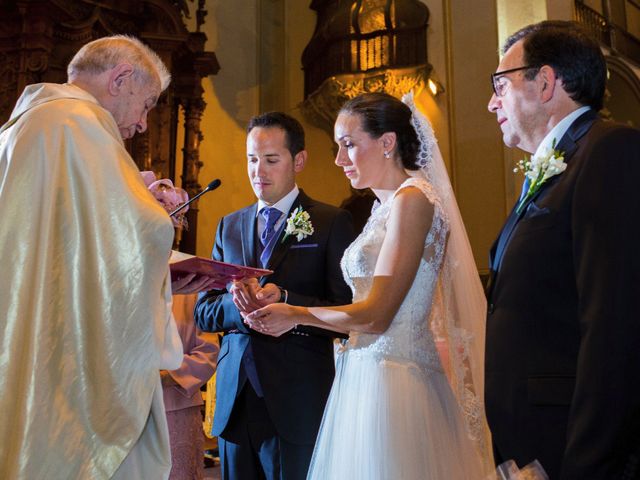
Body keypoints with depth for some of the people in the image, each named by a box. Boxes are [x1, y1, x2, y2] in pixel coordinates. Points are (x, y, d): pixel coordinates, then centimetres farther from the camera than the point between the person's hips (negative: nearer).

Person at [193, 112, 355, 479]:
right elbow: (204, 312, 8)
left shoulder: (332, 222, -4)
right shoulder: (229, 226, 11)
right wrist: (238, 303, -13)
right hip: (234, 398, 5)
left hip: (298, 402, -4)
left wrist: (283, 301, -24)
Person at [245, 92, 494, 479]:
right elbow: (370, 309, 9)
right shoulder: (386, 205, 12)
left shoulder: (411, 199, -14)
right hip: (365, 374, 8)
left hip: (393, 380, -8)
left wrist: (296, 314, -6)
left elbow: (375, 315, -18)